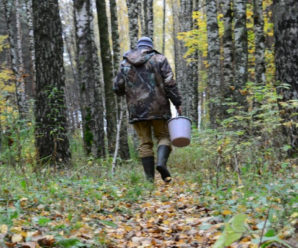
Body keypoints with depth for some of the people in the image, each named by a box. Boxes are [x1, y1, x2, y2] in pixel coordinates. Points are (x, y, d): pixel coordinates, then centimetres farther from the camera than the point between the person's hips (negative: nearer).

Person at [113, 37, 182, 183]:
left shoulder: (125, 63, 10)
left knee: (145, 142, 8)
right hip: (158, 108, -2)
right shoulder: (159, 59, 3)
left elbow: (117, 88, 10)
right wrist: (177, 103, -1)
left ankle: (150, 178, 4)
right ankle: (161, 162, -18)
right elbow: (170, 83, -6)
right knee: (163, 136, 10)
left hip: (136, 109, 2)